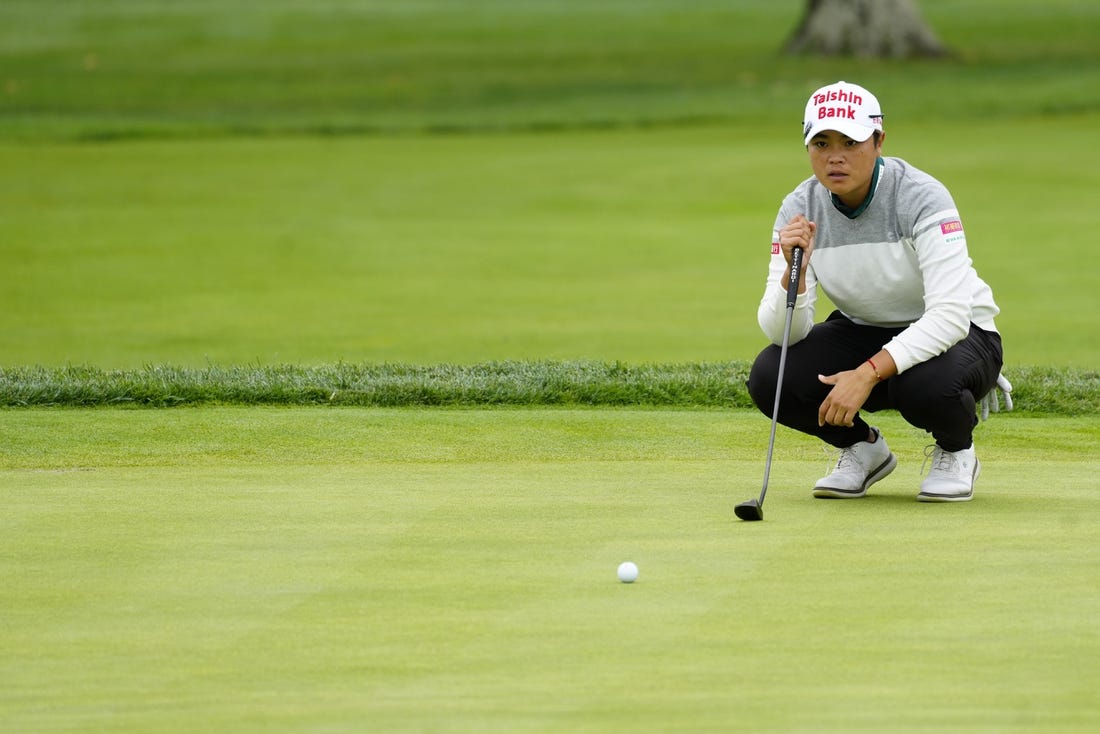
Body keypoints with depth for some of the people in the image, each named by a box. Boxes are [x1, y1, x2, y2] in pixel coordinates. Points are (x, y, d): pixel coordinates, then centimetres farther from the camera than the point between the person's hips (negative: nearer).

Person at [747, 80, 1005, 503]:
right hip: (862, 335, 4)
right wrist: (794, 272, -36)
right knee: (769, 376, -23)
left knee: (925, 385, -39)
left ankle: (956, 452, -2)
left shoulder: (920, 197, -24)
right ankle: (863, 448, 6)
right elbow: (782, 332, -15)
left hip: (956, 336, -4)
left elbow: (950, 316, -33)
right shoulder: (800, 210, -11)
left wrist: (868, 373, -41)